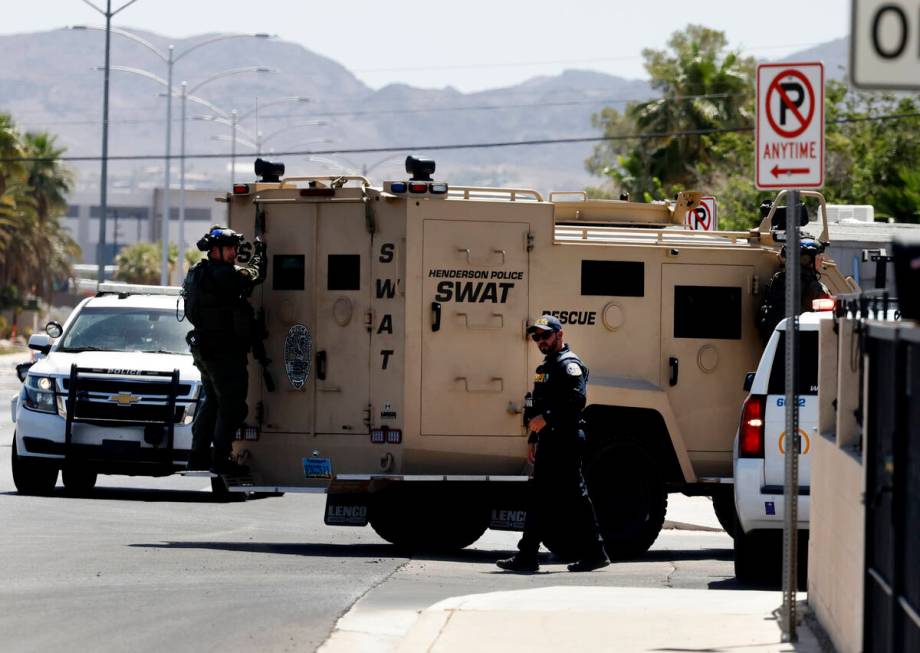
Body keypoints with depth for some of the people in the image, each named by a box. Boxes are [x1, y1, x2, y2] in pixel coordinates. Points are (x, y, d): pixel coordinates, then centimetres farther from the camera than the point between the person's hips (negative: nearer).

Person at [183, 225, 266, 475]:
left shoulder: (196, 274, 11)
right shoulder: (223, 275, -18)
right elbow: (255, 274, -6)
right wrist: (259, 250, 10)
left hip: (203, 349, 10)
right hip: (224, 351, -10)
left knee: (212, 401, 20)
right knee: (232, 406, -3)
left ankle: (198, 455, 23)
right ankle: (221, 459, -4)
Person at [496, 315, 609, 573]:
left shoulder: (569, 364, -9)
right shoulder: (546, 367, 22)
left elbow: (577, 399, -23)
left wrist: (546, 418, -24)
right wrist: (534, 438, 22)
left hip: (565, 441, -10)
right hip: (549, 442, 10)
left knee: (575, 497, -8)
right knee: (540, 498, 9)